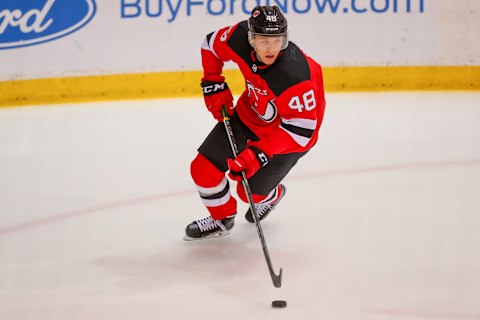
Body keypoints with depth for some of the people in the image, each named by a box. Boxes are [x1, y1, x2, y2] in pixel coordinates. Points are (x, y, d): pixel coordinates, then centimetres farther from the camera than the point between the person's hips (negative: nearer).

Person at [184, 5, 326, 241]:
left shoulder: (296, 75, -40)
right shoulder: (240, 38, -24)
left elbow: (300, 129, -34)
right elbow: (211, 44, 1)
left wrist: (259, 153, -38)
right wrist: (213, 84, -4)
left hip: (289, 135, -5)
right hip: (248, 115, 5)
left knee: (250, 191, 3)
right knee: (203, 169, 2)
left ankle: (272, 197, 42)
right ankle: (222, 219, 30)